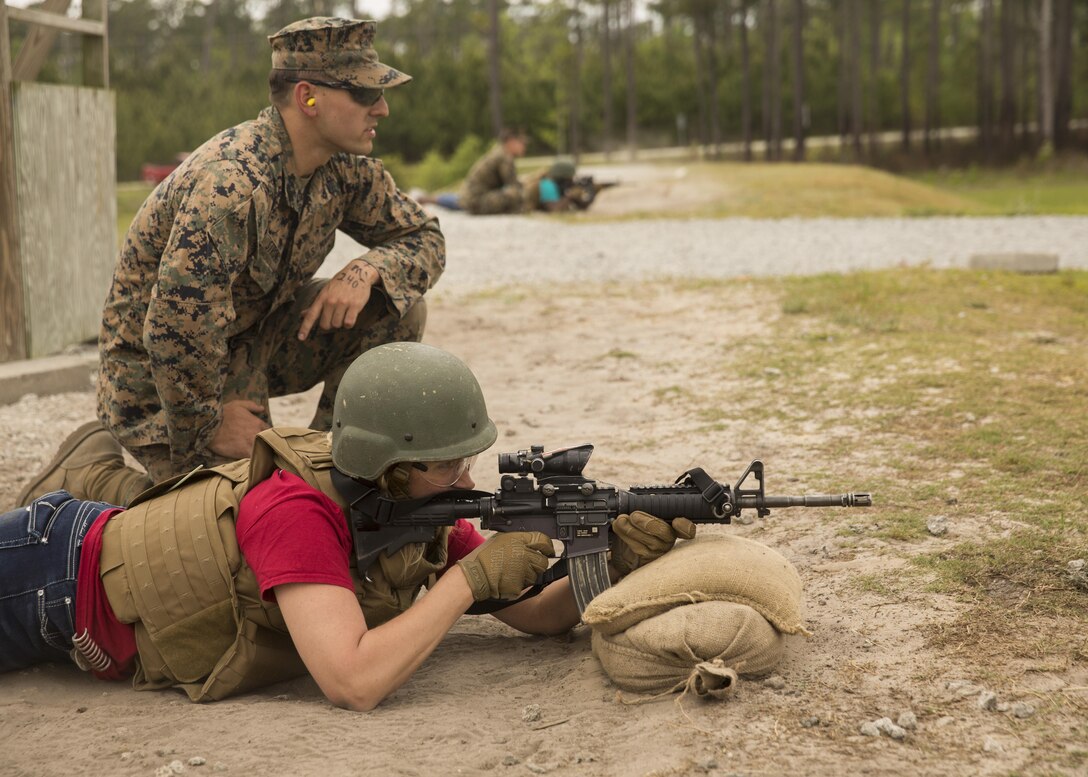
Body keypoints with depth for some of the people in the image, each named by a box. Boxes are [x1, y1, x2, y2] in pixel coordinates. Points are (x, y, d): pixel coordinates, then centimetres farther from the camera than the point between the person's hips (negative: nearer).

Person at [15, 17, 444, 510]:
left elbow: (424, 239, 3)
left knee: (397, 308, -10)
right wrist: (208, 424, -19)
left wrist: (365, 271, -19)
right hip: (162, 371, -7)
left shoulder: (344, 168, -8)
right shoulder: (231, 187, -34)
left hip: (256, 340, 8)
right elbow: (175, 330, -34)